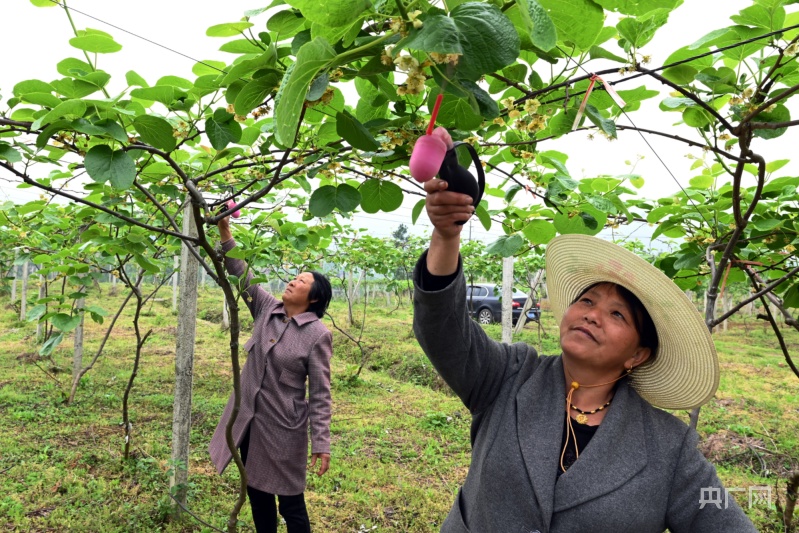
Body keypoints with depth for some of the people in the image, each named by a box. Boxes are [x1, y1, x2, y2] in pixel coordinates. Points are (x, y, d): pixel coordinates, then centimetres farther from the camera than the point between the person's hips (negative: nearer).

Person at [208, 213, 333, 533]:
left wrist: (321, 443, -16)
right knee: (256, 493, 20)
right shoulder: (266, 309, 0)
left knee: (290, 501, 8)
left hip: (284, 426, -6)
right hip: (249, 418, 6)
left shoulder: (317, 335, -15)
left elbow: (320, 394, -14)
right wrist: (225, 232, -13)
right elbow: (242, 274, -2)